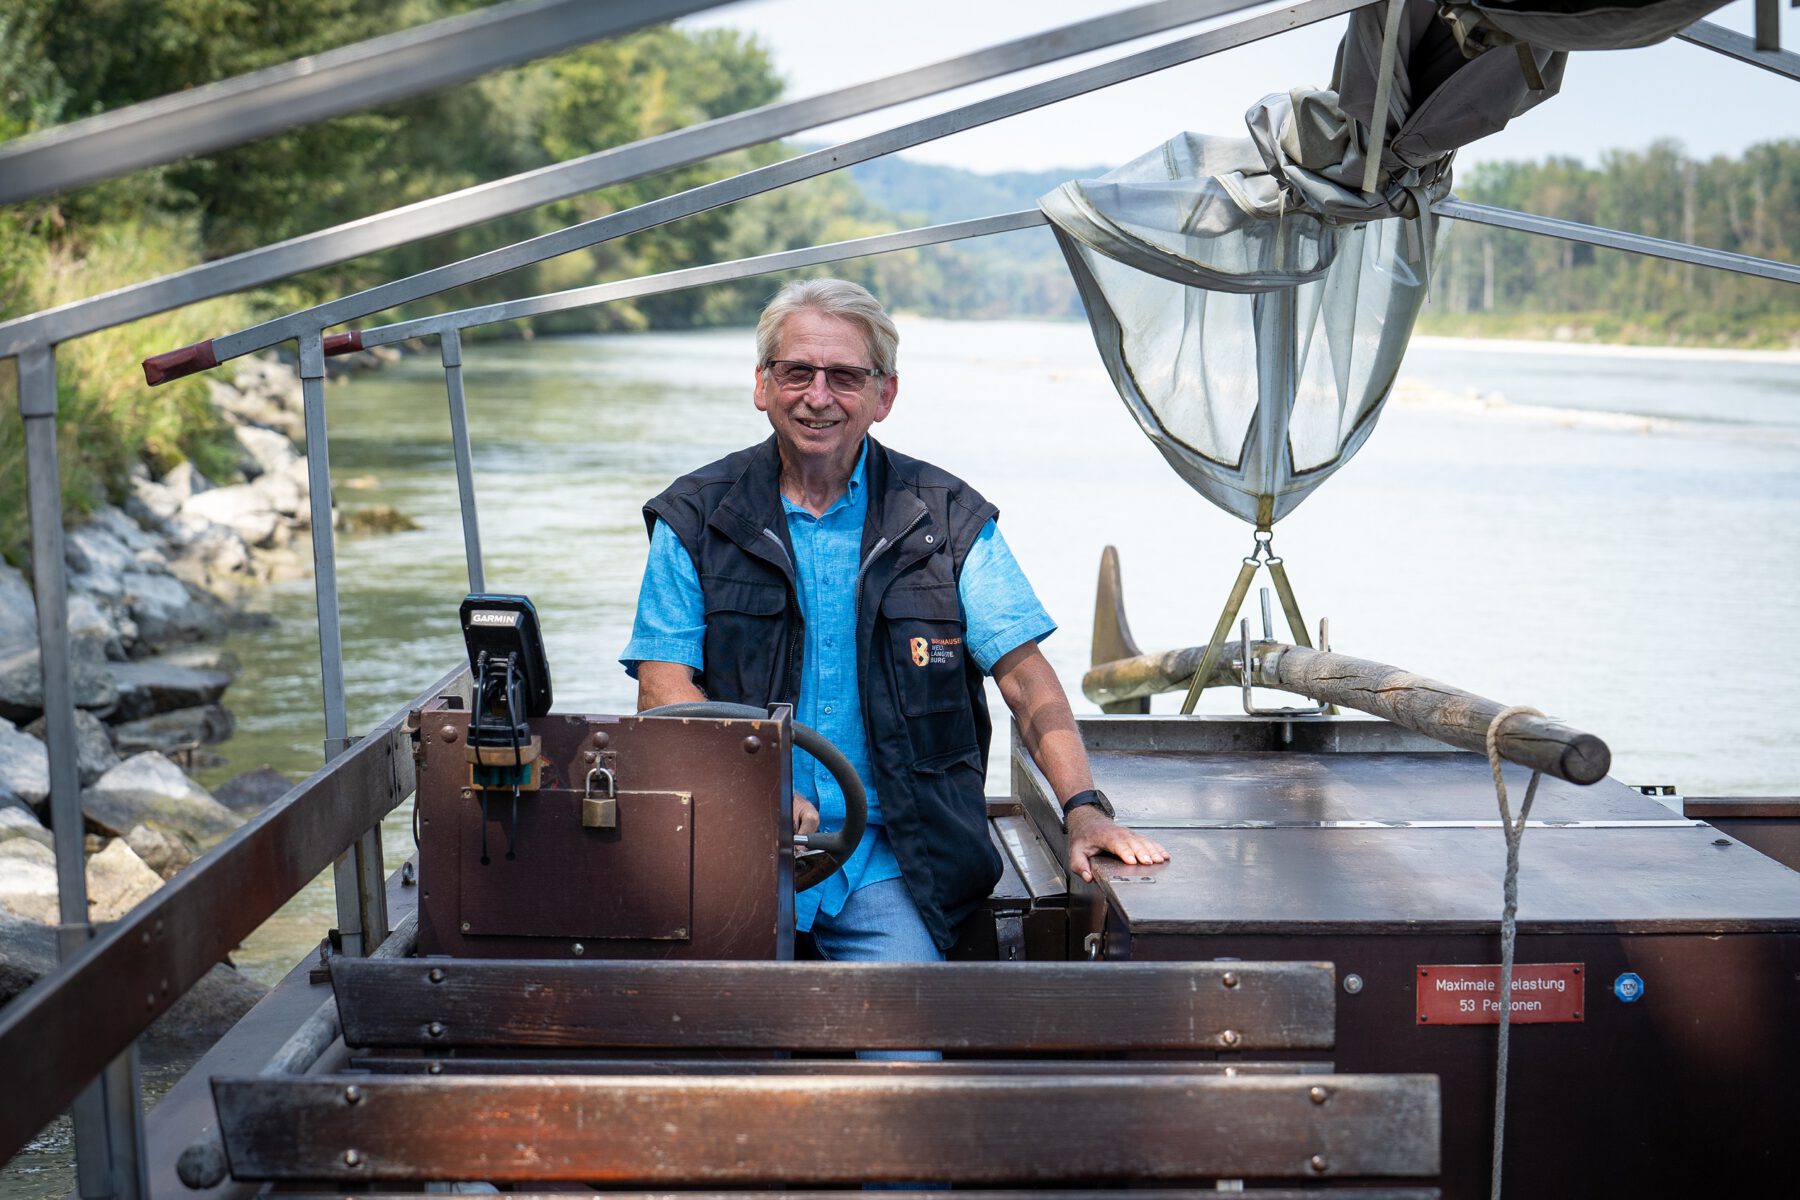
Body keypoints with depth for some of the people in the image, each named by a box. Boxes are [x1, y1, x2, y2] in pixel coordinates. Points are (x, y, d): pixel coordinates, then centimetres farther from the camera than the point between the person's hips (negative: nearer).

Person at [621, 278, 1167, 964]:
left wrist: (1084, 808, -13)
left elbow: (1024, 673, 2)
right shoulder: (695, 519, 6)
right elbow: (664, 683, -1)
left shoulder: (949, 519, 7)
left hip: (890, 852, 1)